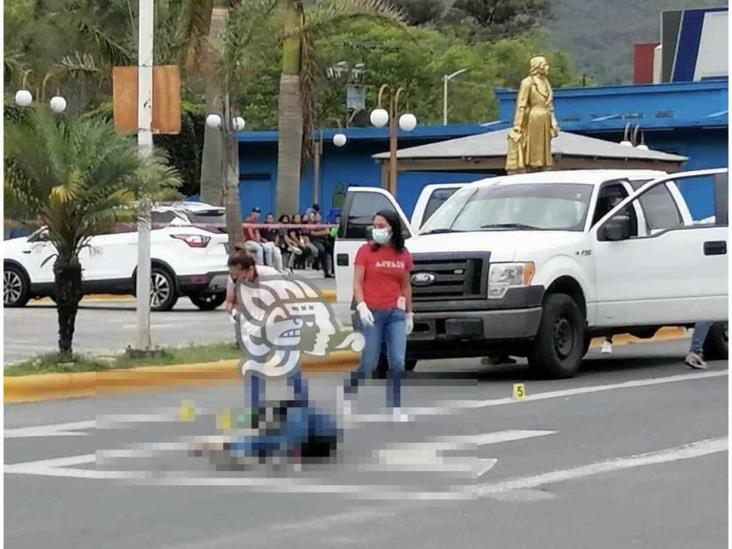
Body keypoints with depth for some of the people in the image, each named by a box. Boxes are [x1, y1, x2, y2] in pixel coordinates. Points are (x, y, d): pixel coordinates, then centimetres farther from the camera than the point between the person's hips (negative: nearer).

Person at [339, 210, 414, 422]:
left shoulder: (403, 255, 8)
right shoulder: (366, 251, -2)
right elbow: (357, 283, -5)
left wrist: (409, 313, 15)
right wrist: (361, 306, -18)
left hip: (396, 314, 3)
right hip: (371, 313, -3)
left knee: (398, 363, -3)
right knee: (368, 364, 0)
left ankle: (395, 409, 4)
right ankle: (346, 394, 22)